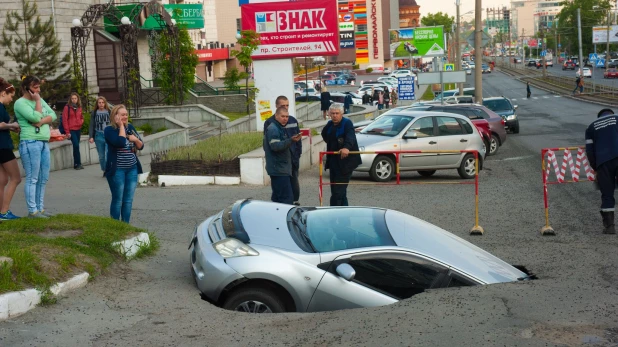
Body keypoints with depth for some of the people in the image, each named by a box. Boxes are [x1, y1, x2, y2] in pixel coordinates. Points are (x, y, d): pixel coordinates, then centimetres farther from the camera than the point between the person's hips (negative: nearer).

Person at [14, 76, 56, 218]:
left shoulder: (40, 100, 17)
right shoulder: (20, 103, -6)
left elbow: (53, 115, 8)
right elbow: (35, 117, -18)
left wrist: (41, 122, -10)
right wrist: (38, 101, -7)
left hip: (44, 142, 8)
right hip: (30, 143, -8)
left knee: (43, 178, 10)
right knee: (32, 178, -7)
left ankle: (40, 208, 16)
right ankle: (32, 211, -4)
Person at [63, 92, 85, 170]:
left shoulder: (79, 108, 12)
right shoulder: (67, 107, -5)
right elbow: (64, 120, -7)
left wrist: (81, 121, 0)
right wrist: (67, 132, -11)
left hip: (78, 129, 5)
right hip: (71, 130, -5)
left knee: (76, 146, 7)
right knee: (76, 145, -14)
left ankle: (76, 164, 13)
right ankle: (78, 163, -8)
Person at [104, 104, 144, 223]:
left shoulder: (130, 127, 9)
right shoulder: (109, 130, -8)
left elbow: (141, 146, 14)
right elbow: (121, 142, -25)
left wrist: (136, 139, -8)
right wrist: (121, 125, -16)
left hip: (132, 169, 6)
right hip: (117, 170, -5)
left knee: (128, 200, 7)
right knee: (117, 200, 0)